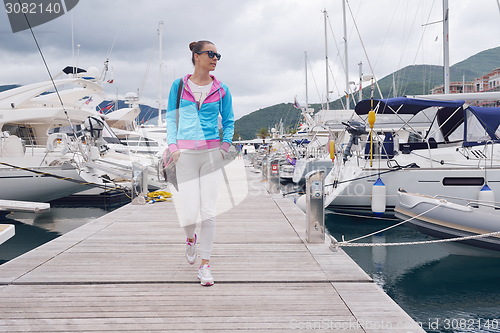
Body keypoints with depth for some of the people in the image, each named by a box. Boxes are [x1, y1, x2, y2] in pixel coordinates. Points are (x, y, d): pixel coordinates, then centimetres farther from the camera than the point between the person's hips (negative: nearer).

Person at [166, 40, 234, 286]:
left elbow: (229, 121, 15)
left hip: (211, 153, 1)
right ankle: (191, 238, 32)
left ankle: (204, 266, 11)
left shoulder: (221, 90, 6)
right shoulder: (179, 86, 5)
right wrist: (173, 147, 0)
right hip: (186, 155, 0)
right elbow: (171, 118, 11)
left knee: (208, 212, -3)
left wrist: (225, 146, 2)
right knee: (189, 214, -5)